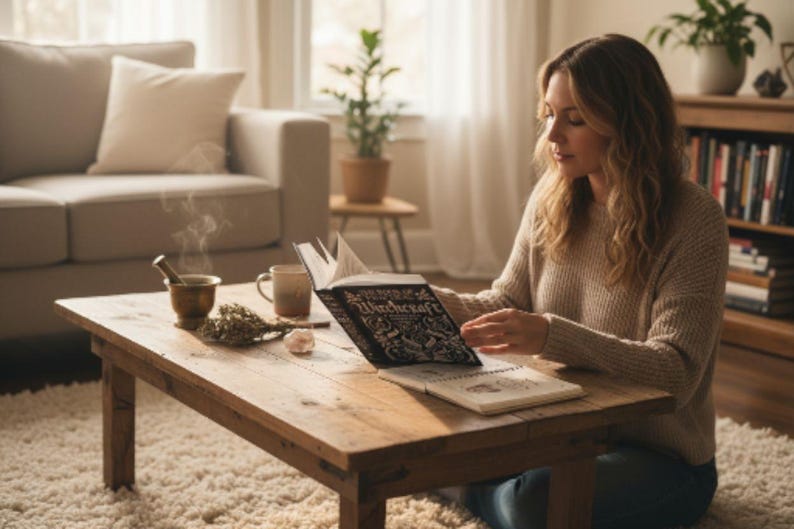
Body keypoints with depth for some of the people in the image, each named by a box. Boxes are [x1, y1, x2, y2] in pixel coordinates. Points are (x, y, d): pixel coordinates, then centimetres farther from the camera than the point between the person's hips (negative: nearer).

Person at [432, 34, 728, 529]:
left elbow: (675, 372, -25)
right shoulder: (551, 198, -1)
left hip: (660, 456, -5)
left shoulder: (693, 219, -19)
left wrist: (552, 337, -39)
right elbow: (507, 302, 6)